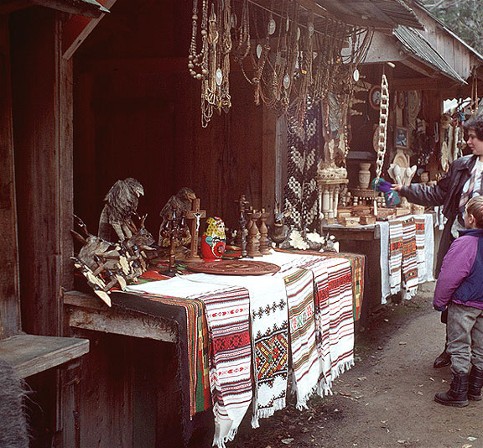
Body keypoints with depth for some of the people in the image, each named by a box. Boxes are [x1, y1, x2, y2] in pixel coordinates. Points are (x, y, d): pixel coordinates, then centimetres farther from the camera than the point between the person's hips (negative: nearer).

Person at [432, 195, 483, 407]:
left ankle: (458, 393, 9)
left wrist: (439, 301, -6)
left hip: (464, 304, -7)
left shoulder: (464, 243, -22)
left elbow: (449, 277, -19)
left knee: (460, 348, 3)